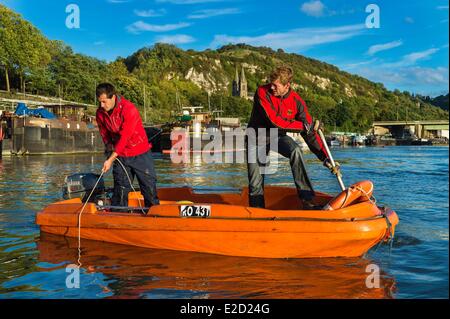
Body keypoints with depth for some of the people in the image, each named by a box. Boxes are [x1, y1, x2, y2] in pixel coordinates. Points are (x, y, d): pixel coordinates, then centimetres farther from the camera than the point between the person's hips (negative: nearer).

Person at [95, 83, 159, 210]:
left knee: (149, 187, 3)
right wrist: (110, 149, -6)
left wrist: (111, 159, -26)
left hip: (140, 154, -4)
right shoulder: (100, 113, -4)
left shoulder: (129, 109, -23)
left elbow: (124, 137, -25)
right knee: (120, 189, 5)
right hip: (120, 156, 4)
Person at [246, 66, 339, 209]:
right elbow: (274, 121, -30)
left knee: (296, 150, -30)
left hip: (278, 137, 1)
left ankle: (307, 201, -29)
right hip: (257, 137, -1)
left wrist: (325, 157, -21)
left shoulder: (297, 101, -15)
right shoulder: (262, 92, -23)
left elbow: (310, 133, -14)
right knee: (256, 182, -3)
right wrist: (303, 126, -26)